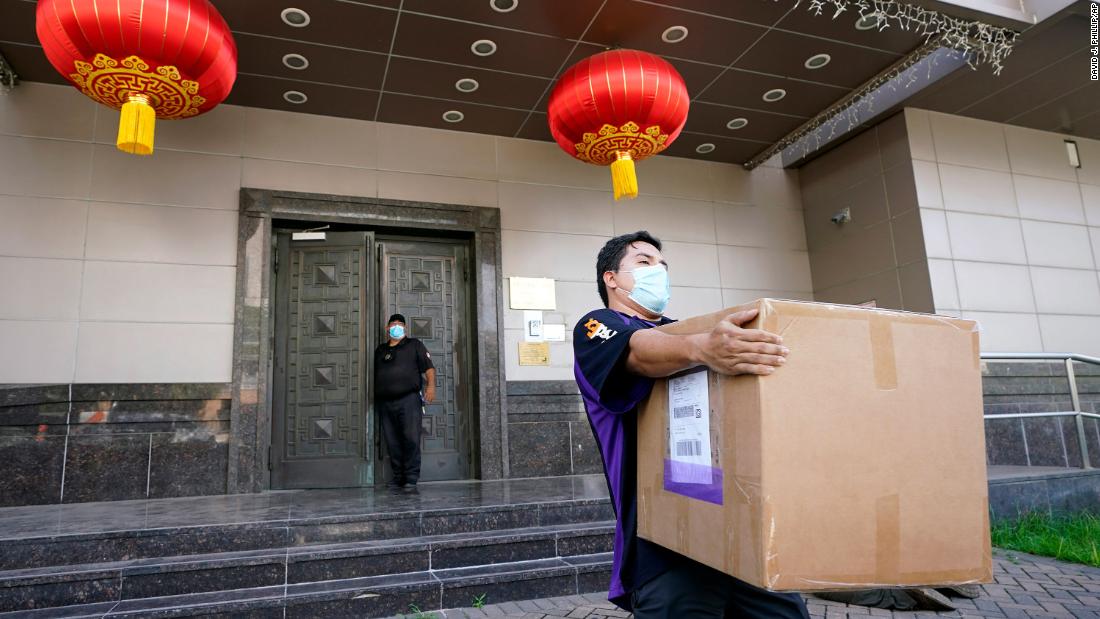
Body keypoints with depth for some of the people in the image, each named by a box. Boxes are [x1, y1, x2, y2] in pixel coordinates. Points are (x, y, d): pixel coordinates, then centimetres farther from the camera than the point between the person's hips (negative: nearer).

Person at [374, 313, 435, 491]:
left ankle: (411, 478, -8)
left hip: (408, 398, -4)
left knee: (411, 439, -12)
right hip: (384, 402, 4)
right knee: (392, 443, 2)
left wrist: (431, 385, -12)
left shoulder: (414, 345, 13)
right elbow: (373, 374, 27)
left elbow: (429, 367, 4)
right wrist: (372, 397, 18)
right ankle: (398, 477, 9)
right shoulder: (380, 350, 24)